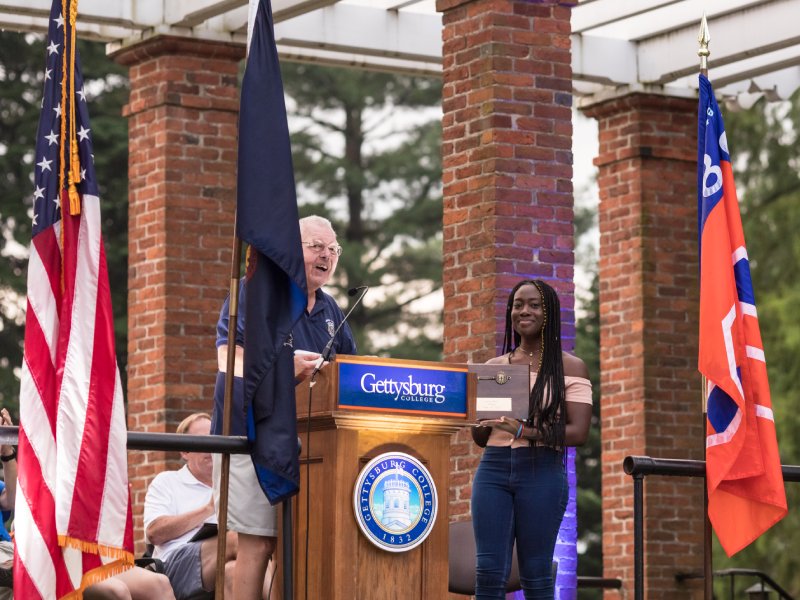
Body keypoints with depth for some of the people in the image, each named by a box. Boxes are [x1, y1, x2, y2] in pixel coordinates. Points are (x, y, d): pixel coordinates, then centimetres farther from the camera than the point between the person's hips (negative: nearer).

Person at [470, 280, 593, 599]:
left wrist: (526, 432, -21)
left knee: (536, 573, 1)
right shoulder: (494, 367, 15)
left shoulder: (569, 366, 3)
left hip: (542, 473, -3)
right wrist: (483, 422, -8)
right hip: (493, 469, 3)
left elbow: (578, 432, -7)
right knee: (489, 573, -5)